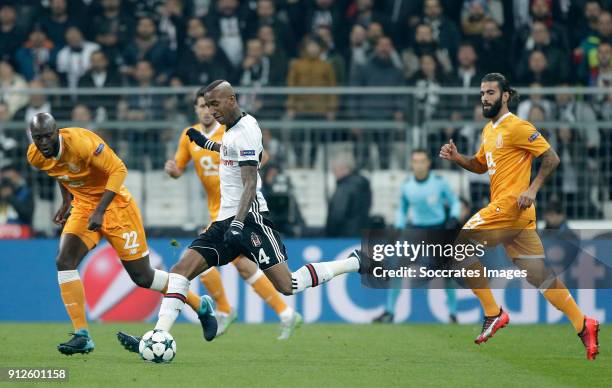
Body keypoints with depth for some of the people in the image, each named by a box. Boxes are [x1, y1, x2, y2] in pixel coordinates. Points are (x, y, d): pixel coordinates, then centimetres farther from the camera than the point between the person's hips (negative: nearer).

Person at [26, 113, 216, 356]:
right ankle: (82, 336, -12)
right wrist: (66, 202, 12)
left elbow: (118, 170, -22)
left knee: (142, 276, 1)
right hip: (83, 206, 6)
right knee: (64, 261, -16)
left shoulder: (81, 142, -29)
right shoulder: (35, 157, -7)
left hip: (114, 205, -6)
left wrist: (100, 211, -27)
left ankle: (201, 306, 23)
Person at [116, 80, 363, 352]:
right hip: (227, 219, 9)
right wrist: (208, 144, 36)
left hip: (249, 218, -9)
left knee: (287, 287, -12)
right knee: (181, 270, -7)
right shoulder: (233, 129, 15)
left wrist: (238, 224, -29)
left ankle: (355, 262, 5)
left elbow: (250, 183, -20)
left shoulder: (245, 131, -12)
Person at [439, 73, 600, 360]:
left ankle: (493, 314, -5)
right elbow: (480, 166, 30)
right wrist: (456, 157, 11)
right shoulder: (489, 130, 18)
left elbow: (551, 158, -11)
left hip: (511, 205, -9)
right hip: (503, 209, 9)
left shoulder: (516, 127, -10)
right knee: (539, 276, 6)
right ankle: (583, 325, 6)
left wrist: (532, 189, -19)